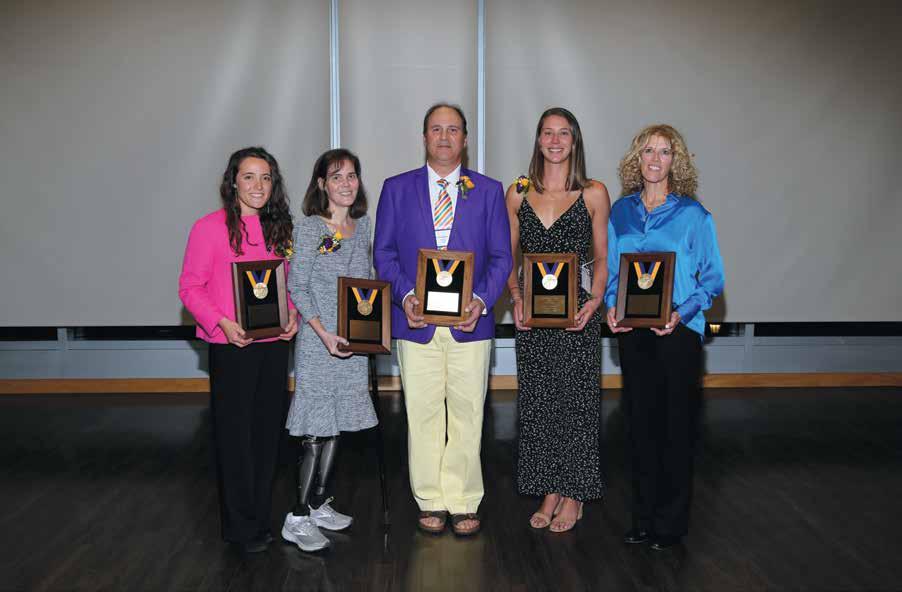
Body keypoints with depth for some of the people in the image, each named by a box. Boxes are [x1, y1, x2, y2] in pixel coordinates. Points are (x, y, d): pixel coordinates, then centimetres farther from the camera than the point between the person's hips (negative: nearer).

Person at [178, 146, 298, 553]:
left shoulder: (279, 229, 10)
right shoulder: (210, 227, -7)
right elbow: (189, 286, -8)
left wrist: (293, 314, -3)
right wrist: (222, 323, -21)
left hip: (274, 342, 5)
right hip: (231, 346, -5)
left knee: (267, 431, 12)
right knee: (235, 433, 4)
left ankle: (261, 518, 27)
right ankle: (240, 527, 18)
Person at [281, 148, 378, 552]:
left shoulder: (362, 225, 10)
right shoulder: (309, 228, -7)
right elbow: (296, 287, -9)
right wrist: (325, 334, -17)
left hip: (354, 341, 6)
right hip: (317, 341, -6)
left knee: (336, 425, 12)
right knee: (315, 430, -4)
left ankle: (319, 505, 24)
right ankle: (298, 518, 5)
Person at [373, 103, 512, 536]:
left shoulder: (489, 190, 9)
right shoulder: (396, 189, 9)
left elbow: (501, 256, 5)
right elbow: (383, 253, 5)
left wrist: (481, 299, -11)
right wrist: (405, 296, -11)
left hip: (470, 321, 0)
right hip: (416, 320, 0)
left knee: (467, 414, 4)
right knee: (423, 414, 4)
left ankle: (464, 503, 16)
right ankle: (431, 502, 17)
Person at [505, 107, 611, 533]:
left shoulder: (594, 194, 1)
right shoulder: (518, 194, 7)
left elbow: (602, 258, 3)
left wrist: (594, 301, -12)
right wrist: (516, 298, -5)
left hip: (577, 313, -2)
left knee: (576, 400, 2)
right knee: (537, 402, 8)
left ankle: (574, 496, 16)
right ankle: (550, 493, 21)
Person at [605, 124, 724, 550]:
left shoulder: (692, 214, -4)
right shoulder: (621, 211, 7)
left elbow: (712, 278, -4)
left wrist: (682, 313, -19)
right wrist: (612, 306, -6)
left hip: (678, 331, -3)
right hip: (632, 330, 4)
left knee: (675, 423, 2)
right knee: (639, 420, 10)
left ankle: (671, 523, 16)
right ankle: (643, 517, 23)